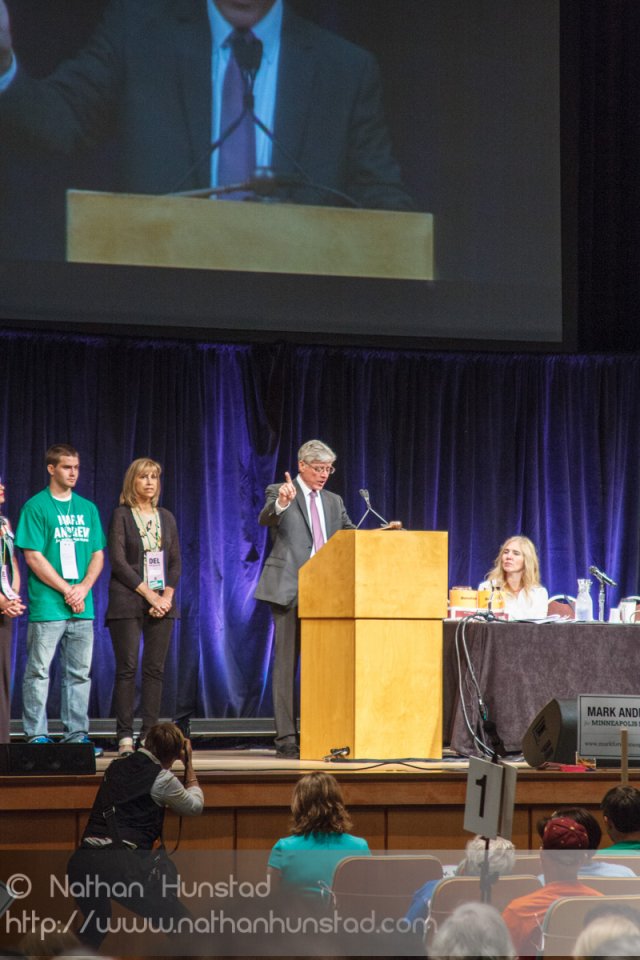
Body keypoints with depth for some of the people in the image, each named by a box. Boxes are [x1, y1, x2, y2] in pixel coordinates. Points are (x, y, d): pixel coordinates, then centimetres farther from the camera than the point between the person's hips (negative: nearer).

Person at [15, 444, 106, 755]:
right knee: (39, 671, -2)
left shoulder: (88, 508, 13)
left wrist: (84, 587, -5)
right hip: (46, 605, -5)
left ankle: (76, 735, 12)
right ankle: (36, 736, 2)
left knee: (79, 672, 7)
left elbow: (98, 554, 13)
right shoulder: (36, 506, -2)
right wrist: (67, 590, -11)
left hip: (82, 606, 5)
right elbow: (33, 556, -8)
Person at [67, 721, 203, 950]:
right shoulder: (161, 778, 2)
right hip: (121, 863, -7)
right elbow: (195, 806, 21)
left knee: (96, 924, 33)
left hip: (81, 861, 7)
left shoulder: (117, 766, 19)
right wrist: (189, 764, 31)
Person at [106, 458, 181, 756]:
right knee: (127, 668, -6)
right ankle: (125, 736, -5)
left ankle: (149, 734, 4)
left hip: (161, 603, 4)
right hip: (127, 602, -4)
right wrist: (148, 594, -12)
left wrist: (167, 596, -4)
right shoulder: (122, 515, 1)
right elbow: (118, 561, -7)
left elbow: (175, 563, 13)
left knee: (155, 669, 2)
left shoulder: (166, 518, 14)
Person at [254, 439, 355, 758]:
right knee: (287, 663, -3)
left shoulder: (333, 501, 18)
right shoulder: (280, 492, 1)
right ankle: (285, 737, -3)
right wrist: (281, 503, -39)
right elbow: (265, 519, -18)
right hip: (290, 589, -5)